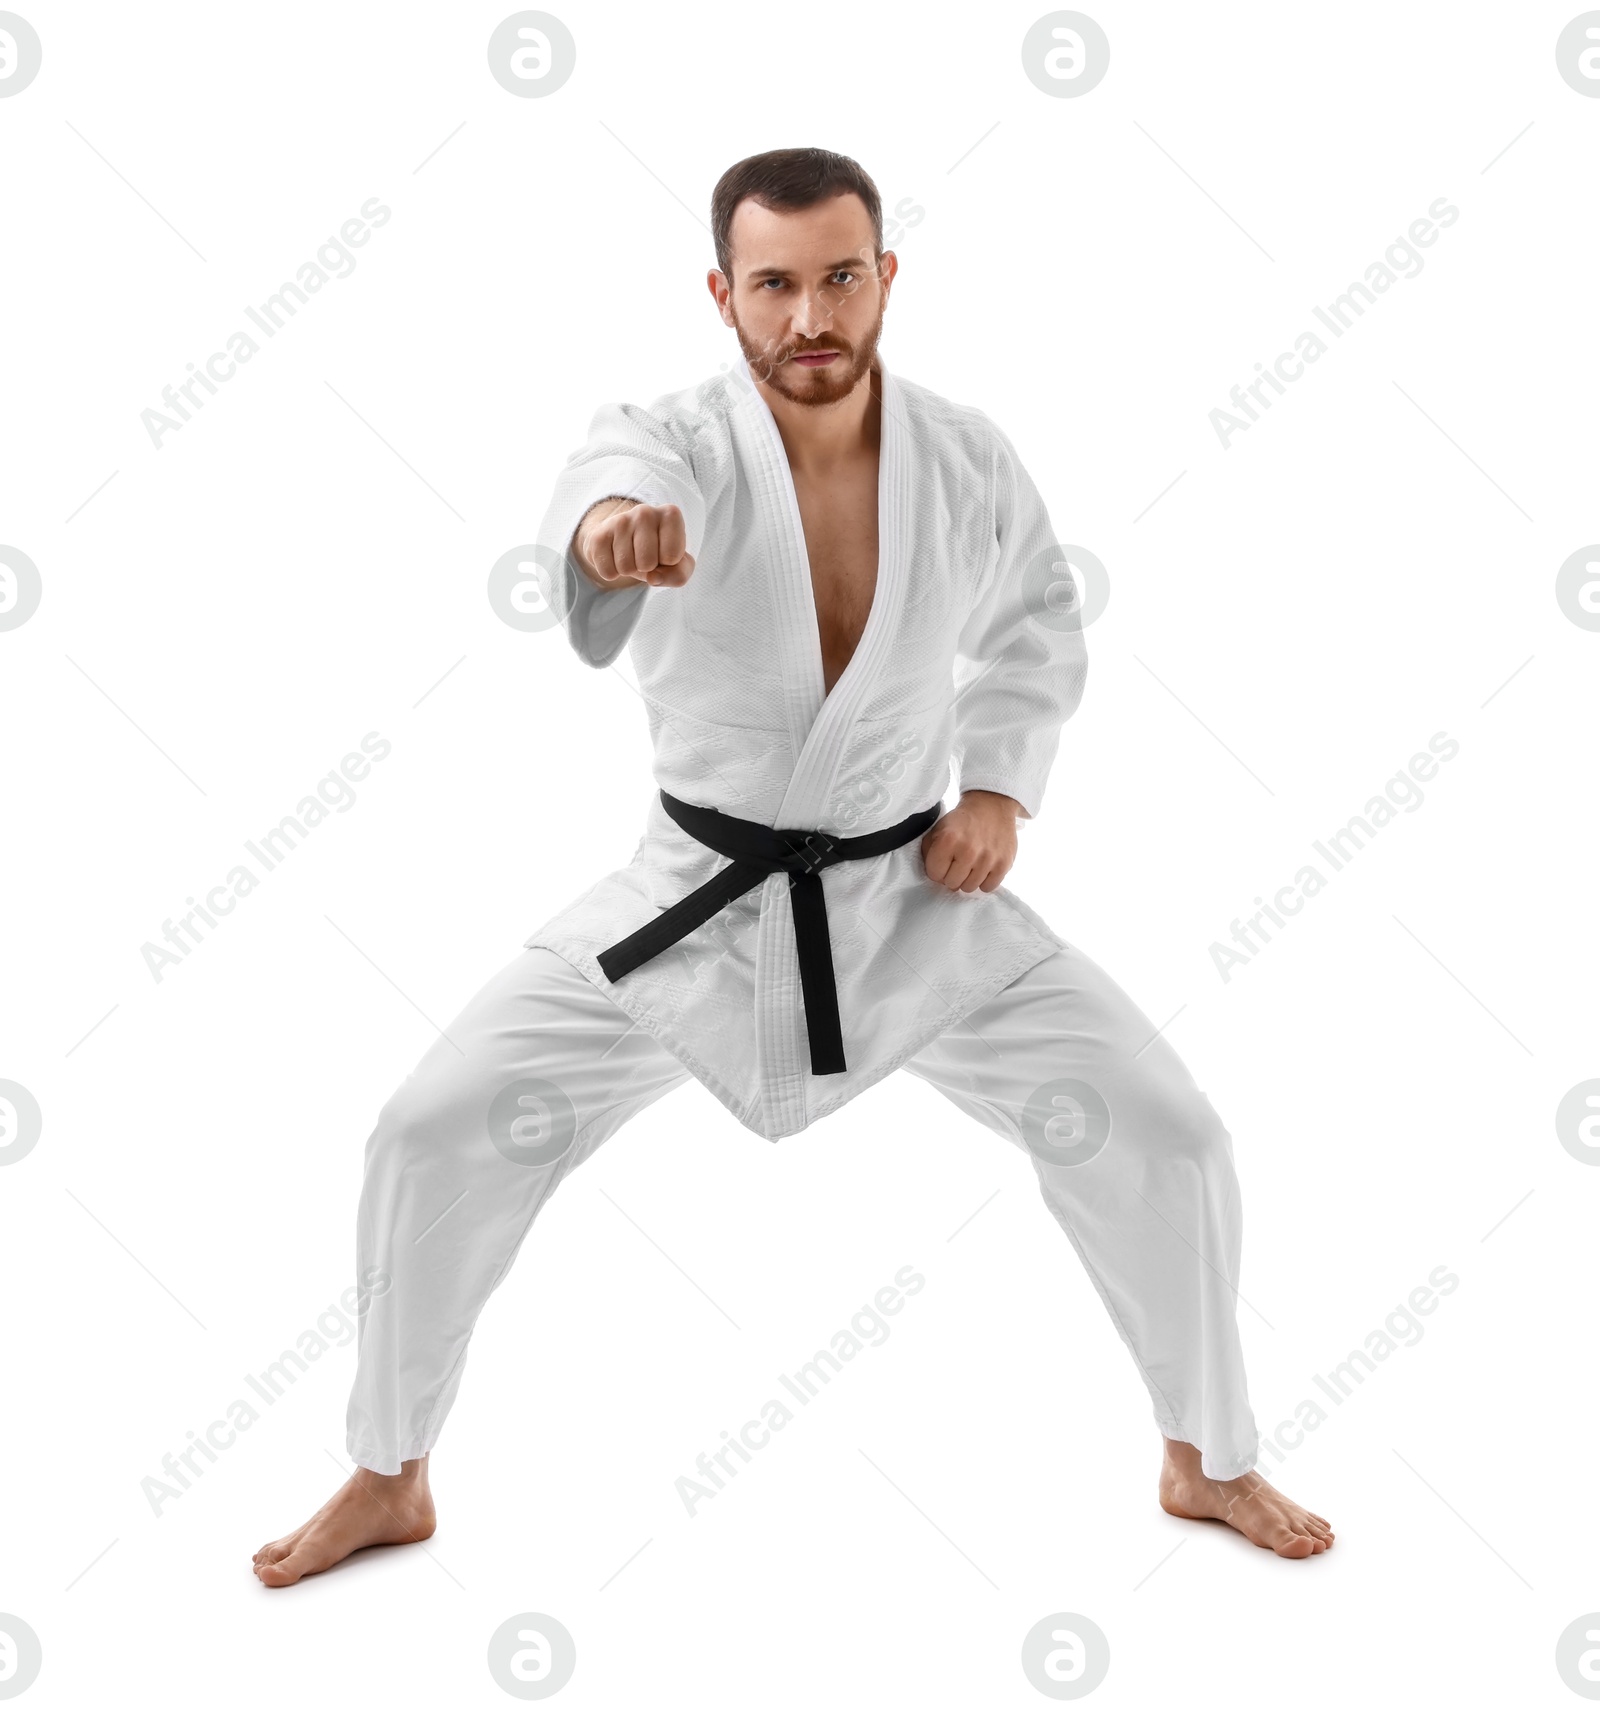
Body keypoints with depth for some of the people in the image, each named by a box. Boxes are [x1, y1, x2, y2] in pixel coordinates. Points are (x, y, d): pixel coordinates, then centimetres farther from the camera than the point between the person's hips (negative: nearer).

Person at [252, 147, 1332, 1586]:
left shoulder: (969, 459, -8)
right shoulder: (673, 447, -17)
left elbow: (1038, 623, 11)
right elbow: (618, 483, -44)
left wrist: (1002, 785, -4)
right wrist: (611, 528, -69)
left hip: (911, 900, 1)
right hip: (696, 907, -1)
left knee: (1162, 1133, -5)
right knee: (436, 1134, -7)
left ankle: (1212, 1464, 22)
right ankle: (390, 1480, 18)